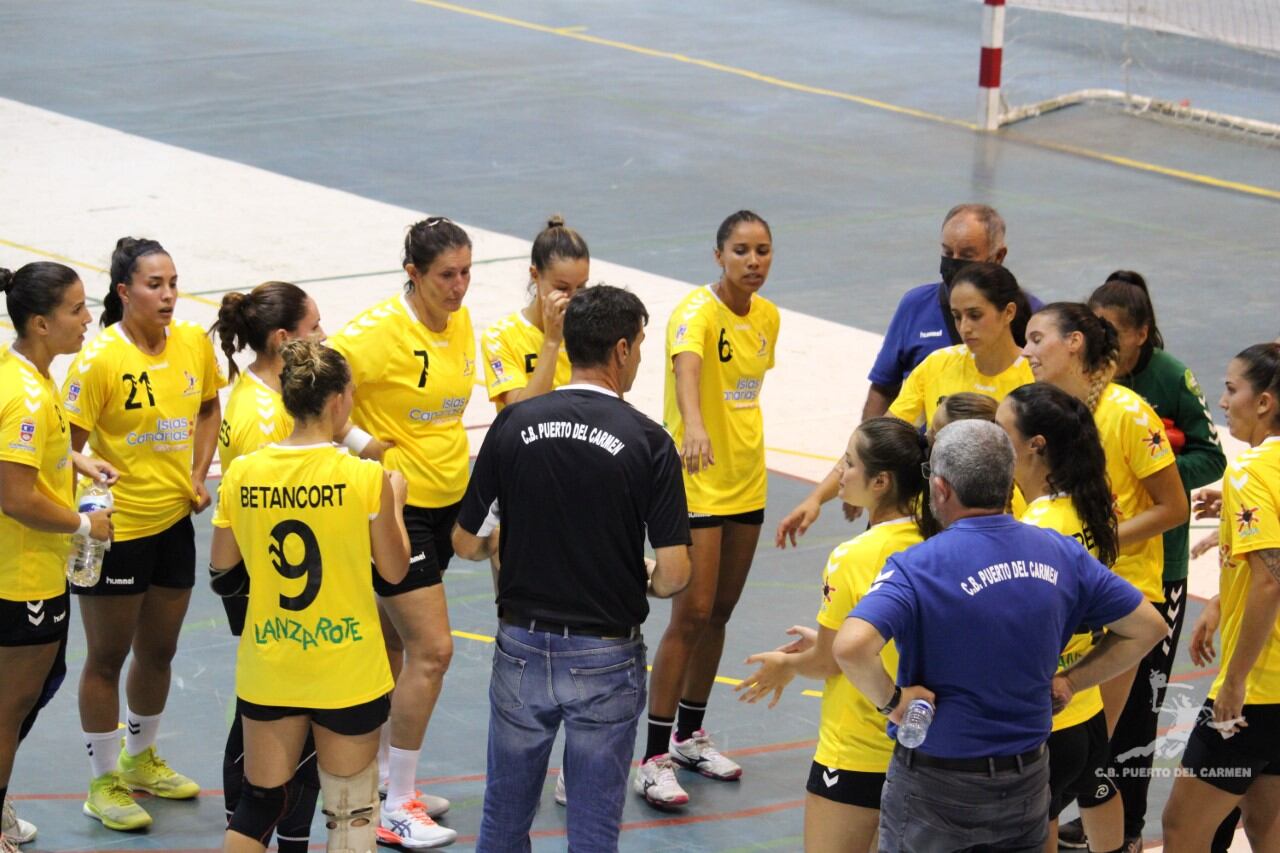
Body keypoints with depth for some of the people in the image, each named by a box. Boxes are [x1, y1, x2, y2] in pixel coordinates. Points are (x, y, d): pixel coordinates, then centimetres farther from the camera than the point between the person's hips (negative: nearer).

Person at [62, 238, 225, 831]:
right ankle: (103, 782, 22)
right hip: (116, 529, -6)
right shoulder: (98, 358, -19)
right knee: (107, 657, 8)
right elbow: (69, 443, -18)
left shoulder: (194, 343, -1)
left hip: (174, 521, 6)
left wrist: (198, 476, 6)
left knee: (159, 650, 20)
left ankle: (141, 759, 41)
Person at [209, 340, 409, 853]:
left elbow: (220, 562, 7)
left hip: (267, 671, 3)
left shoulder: (243, 474, -6)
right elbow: (395, 570, -3)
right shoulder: (365, 478, -15)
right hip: (347, 672, -3)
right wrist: (394, 500, 11)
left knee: (258, 806, 14)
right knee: (351, 810, 12)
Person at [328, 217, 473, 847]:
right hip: (395, 504, -8)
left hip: (443, 502, 8)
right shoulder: (381, 329, -20)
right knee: (431, 648, -10)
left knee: (392, 645, 17)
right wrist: (359, 442, -21)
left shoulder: (460, 324, 4)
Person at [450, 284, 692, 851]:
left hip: (521, 648, 3)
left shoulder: (514, 425, -4)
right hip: (605, 656, -2)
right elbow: (674, 573, -14)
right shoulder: (646, 441, -11)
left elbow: (466, 542, 2)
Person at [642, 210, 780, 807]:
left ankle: (689, 735, 29)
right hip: (696, 483, -7)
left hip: (745, 483, 7)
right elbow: (687, 366, -39)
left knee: (720, 610, 14)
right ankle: (654, 758, -4)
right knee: (692, 613, -9)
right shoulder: (699, 311, -18)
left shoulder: (767, 317, 5)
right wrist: (695, 426, -57)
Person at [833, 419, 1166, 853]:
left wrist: (891, 699, -17)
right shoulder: (1059, 553, -2)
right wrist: (1067, 682, 8)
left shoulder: (918, 567, -18)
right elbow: (1148, 627, 7)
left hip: (935, 787, -5)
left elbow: (851, 646, -35)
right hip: (1028, 781, 5)